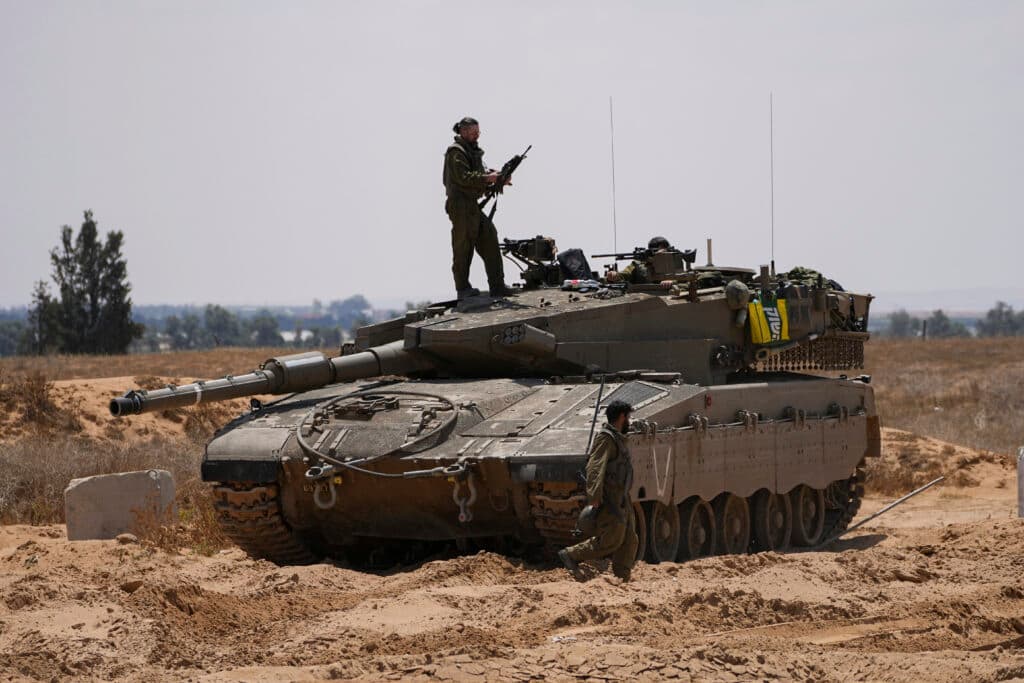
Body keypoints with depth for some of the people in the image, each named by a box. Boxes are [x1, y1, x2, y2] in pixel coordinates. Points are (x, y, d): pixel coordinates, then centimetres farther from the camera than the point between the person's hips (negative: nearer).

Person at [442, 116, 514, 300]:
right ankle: (462, 289, 3)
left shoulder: (473, 152, 20)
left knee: (489, 241, 3)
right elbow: (464, 177, -20)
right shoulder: (456, 152, -9)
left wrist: (497, 179, 1)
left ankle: (497, 286, 2)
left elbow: (481, 174, 19)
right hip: (460, 205, -9)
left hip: (473, 206, 9)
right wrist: (488, 178, -22)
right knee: (463, 247, -3)